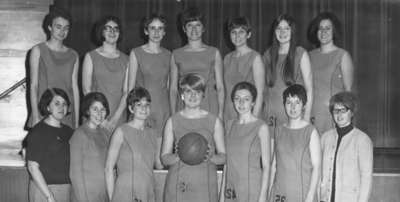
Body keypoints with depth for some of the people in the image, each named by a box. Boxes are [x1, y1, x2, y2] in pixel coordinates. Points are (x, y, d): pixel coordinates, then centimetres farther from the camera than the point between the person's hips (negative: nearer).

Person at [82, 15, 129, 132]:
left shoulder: (125, 60, 9)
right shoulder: (91, 57, 4)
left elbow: (126, 92, 3)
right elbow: (86, 90, -2)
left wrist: (115, 118, -10)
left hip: (119, 119, 2)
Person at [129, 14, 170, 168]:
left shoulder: (168, 55, 9)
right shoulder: (136, 53, 1)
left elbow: (169, 85, 12)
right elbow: (130, 86, 2)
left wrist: (172, 110, 7)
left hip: (163, 107, 2)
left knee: (161, 154, -1)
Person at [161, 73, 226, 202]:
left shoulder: (214, 121, 7)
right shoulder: (173, 121, 8)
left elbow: (223, 157, 8)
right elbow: (164, 158, 7)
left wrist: (211, 157, -12)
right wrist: (177, 156, -13)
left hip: (205, 185, 0)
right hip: (177, 185, 0)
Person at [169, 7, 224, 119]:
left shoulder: (214, 53, 8)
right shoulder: (176, 54, 10)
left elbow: (220, 86, 6)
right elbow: (173, 88, 10)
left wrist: (220, 113, -3)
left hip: (209, 108, -1)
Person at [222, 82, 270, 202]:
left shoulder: (261, 127, -6)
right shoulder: (230, 125, 9)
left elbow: (266, 166, -7)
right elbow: (226, 161, 13)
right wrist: (223, 192, 11)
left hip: (253, 188, -4)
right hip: (231, 189, 4)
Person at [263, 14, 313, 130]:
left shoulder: (300, 54, 0)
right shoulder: (268, 54, 11)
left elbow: (309, 88, -2)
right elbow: (266, 87, 12)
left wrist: (306, 117, -9)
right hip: (272, 115, 3)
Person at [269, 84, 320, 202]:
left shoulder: (311, 131, -2)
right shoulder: (279, 131, 9)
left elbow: (316, 167, -5)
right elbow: (274, 164, 12)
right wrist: (268, 192, 8)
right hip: (279, 192, 3)